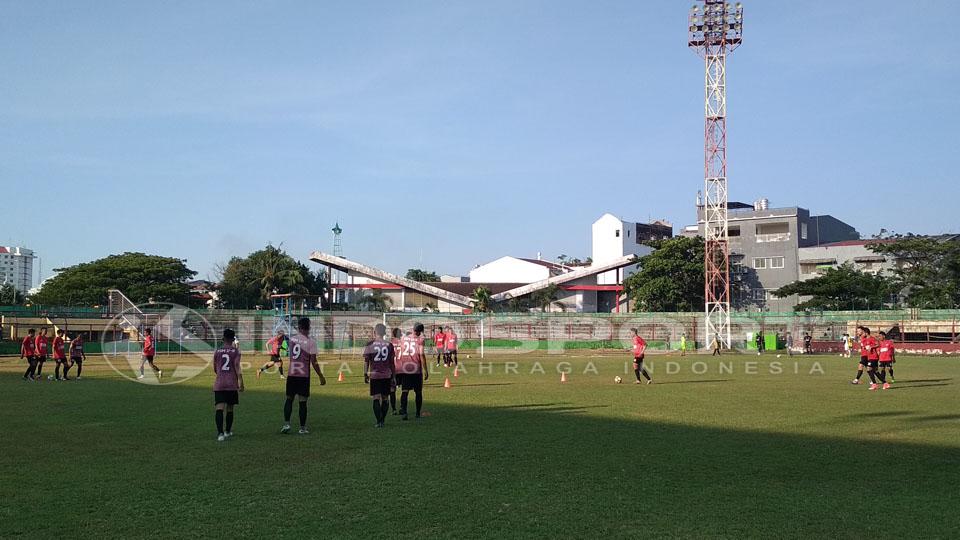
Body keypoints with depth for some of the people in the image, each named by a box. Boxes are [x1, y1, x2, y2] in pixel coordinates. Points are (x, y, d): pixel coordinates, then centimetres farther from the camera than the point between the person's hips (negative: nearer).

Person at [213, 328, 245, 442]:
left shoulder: (217, 351, 7)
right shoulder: (236, 351, 0)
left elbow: (215, 370, 15)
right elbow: (237, 367, -10)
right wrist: (241, 383, -9)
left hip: (219, 384, 1)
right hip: (232, 384, -1)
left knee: (219, 408, -8)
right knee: (230, 409, 14)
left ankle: (220, 433, -23)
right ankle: (227, 431, 26)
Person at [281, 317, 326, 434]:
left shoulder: (292, 338, 2)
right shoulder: (311, 342, -10)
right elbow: (314, 362, -11)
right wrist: (321, 376, -3)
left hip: (291, 374, 3)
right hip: (304, 375, -3)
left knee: (289, 399, 14)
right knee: (302, 402, 2)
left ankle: (286, 424, 4)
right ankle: (302, 428, 6)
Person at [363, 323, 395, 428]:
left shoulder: (370, 344, -4)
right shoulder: (389, 345, 2)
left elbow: (366, 361, -2)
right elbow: (391, 362, 6)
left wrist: (365, 374, 6)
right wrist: (393, 376, 14)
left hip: (374, 375, -2)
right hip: (387, 375, 2)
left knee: (376, 399, -1)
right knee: (385, 399, 11)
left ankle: (379, 421, -8)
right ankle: (382, 420, 15)